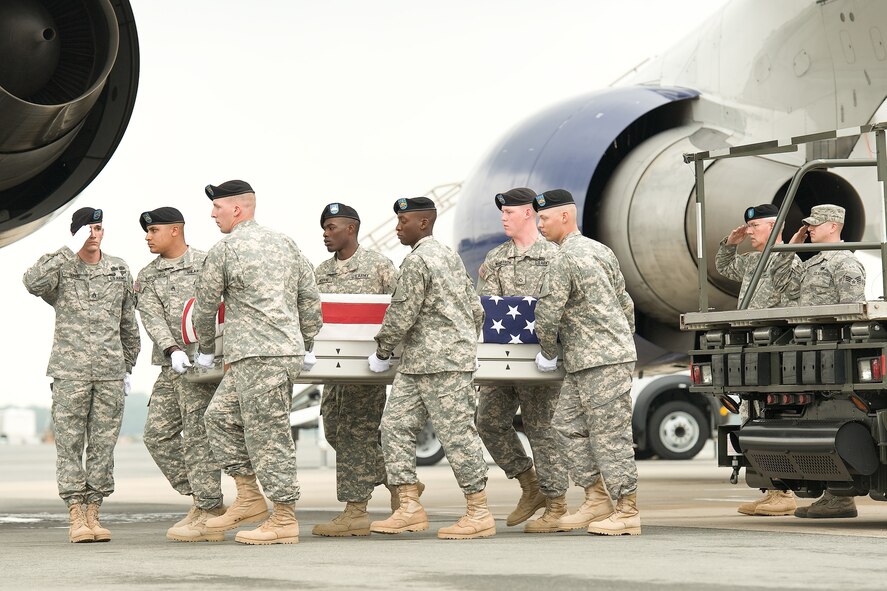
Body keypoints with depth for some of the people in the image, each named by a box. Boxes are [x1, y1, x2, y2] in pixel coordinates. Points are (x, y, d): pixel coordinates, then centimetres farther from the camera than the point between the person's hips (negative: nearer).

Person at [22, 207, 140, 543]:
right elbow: (33, 283, -21)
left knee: (103, 445, 2)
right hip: (70, 372, -3)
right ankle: (76, 517, -2)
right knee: (69, 444, -4)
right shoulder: (61, 268, 2)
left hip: (110, 373, 3)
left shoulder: (120, 271, 12)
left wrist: (129, 366, 16)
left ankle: (93, 513, 7)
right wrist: (70, 251, -22)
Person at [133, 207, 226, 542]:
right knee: (157, 434, 5)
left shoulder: (205, 265, 0)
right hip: (170, 364, 7)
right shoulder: (147, 277, 14)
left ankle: (209, 514, -3)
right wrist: (172, 350, -17)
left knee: (197, 435, -8)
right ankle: (201, 499, 14)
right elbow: (152, 319, 0)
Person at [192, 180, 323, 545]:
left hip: (259, 357, -9)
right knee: (220, 416, 16)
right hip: (288, 352, 9)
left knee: (267, 436, -5)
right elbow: (311, 299, 17)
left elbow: (205, 305, 4)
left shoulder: (224, 250, -4)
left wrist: (205, 349, 20)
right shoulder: (285, 244, 15)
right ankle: (249, 498, 16)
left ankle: (284, 520, -1)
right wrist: (307, 346, 26)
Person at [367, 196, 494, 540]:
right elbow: (476, 309, 20)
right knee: (395, 425, 7)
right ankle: (409, 508, 6)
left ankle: (480, 514, -1)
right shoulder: (449, 256, 17)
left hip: (442, 363, -11)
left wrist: (382, 353, 0)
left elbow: (401, 315, -13)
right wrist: (465, 345, 29)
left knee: (456, 433, -6)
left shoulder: (417, 260, -13)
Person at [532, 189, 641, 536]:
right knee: (568, 424, 10)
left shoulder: (564, 260, -13)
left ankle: (628, 513, -2)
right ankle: (597, 500, 11)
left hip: (604, 362, -10)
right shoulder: (600, 250, 16)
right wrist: (625, 340, 27)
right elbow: (625, 302, 21)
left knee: (610, 433, -6)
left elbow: (547, 314, -14)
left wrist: (547, 354, 1)